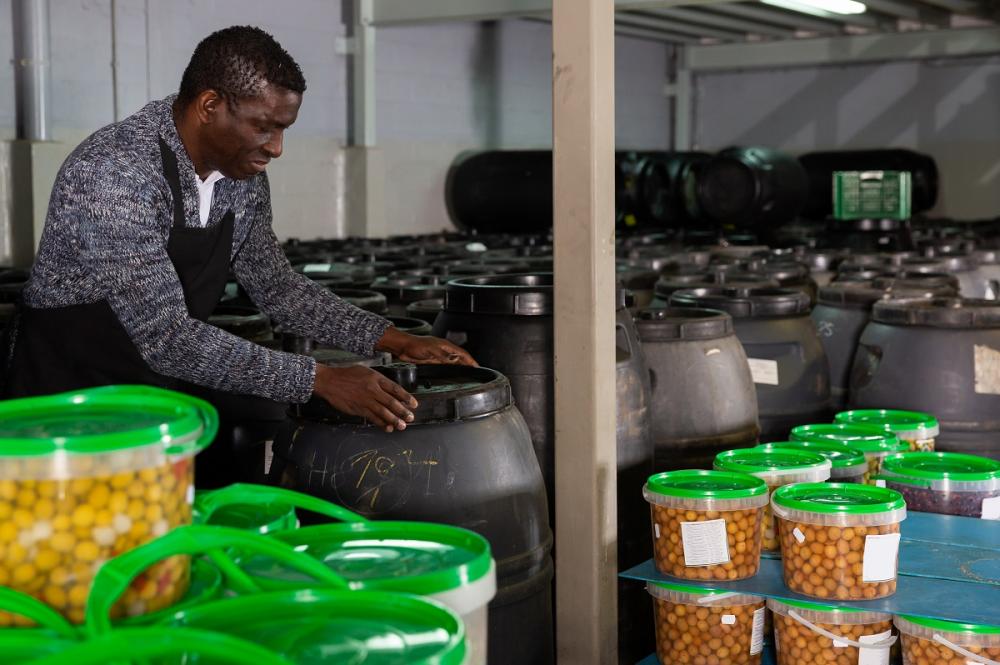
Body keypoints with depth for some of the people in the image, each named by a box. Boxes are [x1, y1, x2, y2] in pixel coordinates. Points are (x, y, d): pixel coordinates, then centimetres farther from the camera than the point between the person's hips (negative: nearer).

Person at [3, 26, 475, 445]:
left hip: (166, 388, 7)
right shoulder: (115, 172, -27)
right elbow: (167, 338, -31)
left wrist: (393, 341, -1)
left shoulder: (242, 174, -2)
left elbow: (277, 287, 9)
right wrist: (318, 380, -32)